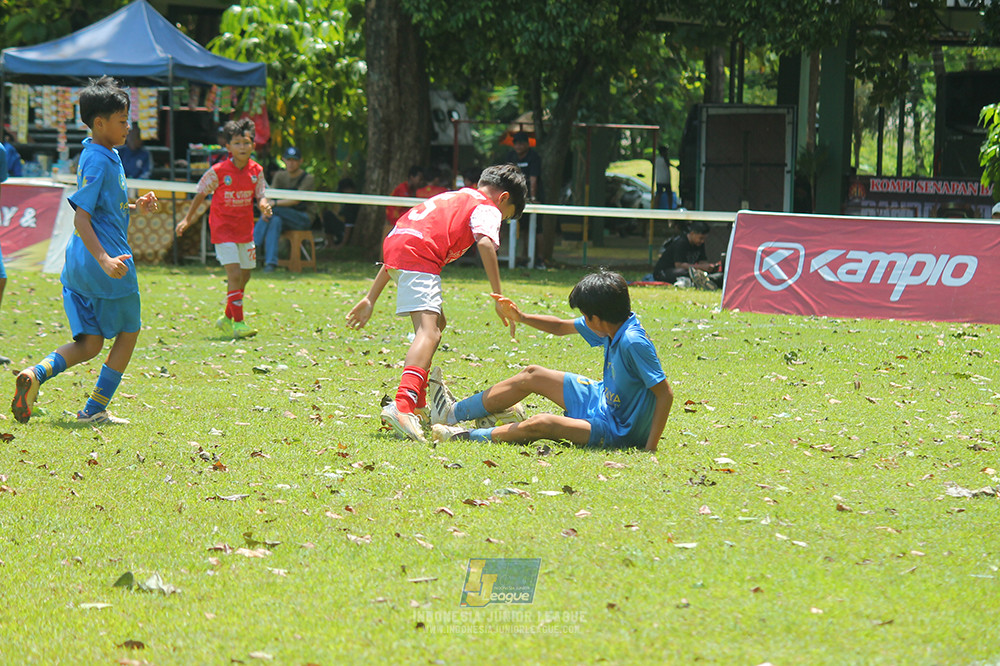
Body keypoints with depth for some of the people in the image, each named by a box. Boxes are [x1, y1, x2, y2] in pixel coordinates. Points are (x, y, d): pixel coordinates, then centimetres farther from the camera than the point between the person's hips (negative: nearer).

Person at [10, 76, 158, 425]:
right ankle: (95, 409, 9)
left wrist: (134, 207, 15)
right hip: (104, 256, -9)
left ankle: (36, 374, -14)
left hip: (79, 265, 9)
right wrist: (105, 259, -30)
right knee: (128, 333, 8)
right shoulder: (98, 161, -16)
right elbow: (81, 217, -22)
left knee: (89, 343, 9)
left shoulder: (108, 156, 14)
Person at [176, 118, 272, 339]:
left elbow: (260, 196, 7)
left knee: (244, 277, 13)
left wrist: (264, 204, -16)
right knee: (235, 274, -16)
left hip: (245, 230, 5)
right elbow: (201, 194, -1)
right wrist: (187, 219, 1)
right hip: (223, 229, -5)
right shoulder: (218, 171, -12)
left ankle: (227, 319, 31)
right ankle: (238, 323, -12)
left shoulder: (256, 171, -1)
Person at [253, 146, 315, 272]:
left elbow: (296, 200, -18)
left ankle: (254, 243, -30)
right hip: (285, 219, 4)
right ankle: (270, 262, -42)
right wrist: (264, 210, -24)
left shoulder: (308, 179, -6)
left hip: (303, 218, -4)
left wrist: (275, 204, -29)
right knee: (275, 221, -32)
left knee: (275, 210, -29)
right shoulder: (280, 176, 10)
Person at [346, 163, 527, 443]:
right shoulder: (488, 209, 14)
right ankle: (402, 406, -43)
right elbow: (485, 243, -11)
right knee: (429, 332, -20)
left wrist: (371, 299, 34)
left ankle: (418, 403, 31)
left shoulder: (451, 198, 37)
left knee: (435, 323, 26)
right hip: (419, 253, -9)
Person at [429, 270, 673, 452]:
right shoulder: (613, 324, -3)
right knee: (532, 375, 13)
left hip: (620, 431, -10)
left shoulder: (634, 343, -31)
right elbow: (561, 327, 13)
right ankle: (452, 413, 21)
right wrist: (521, 317, -1)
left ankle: (466, 436, -12)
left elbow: (665, 393, -30)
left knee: (540, 424, -29)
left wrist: (650, 447, -33)